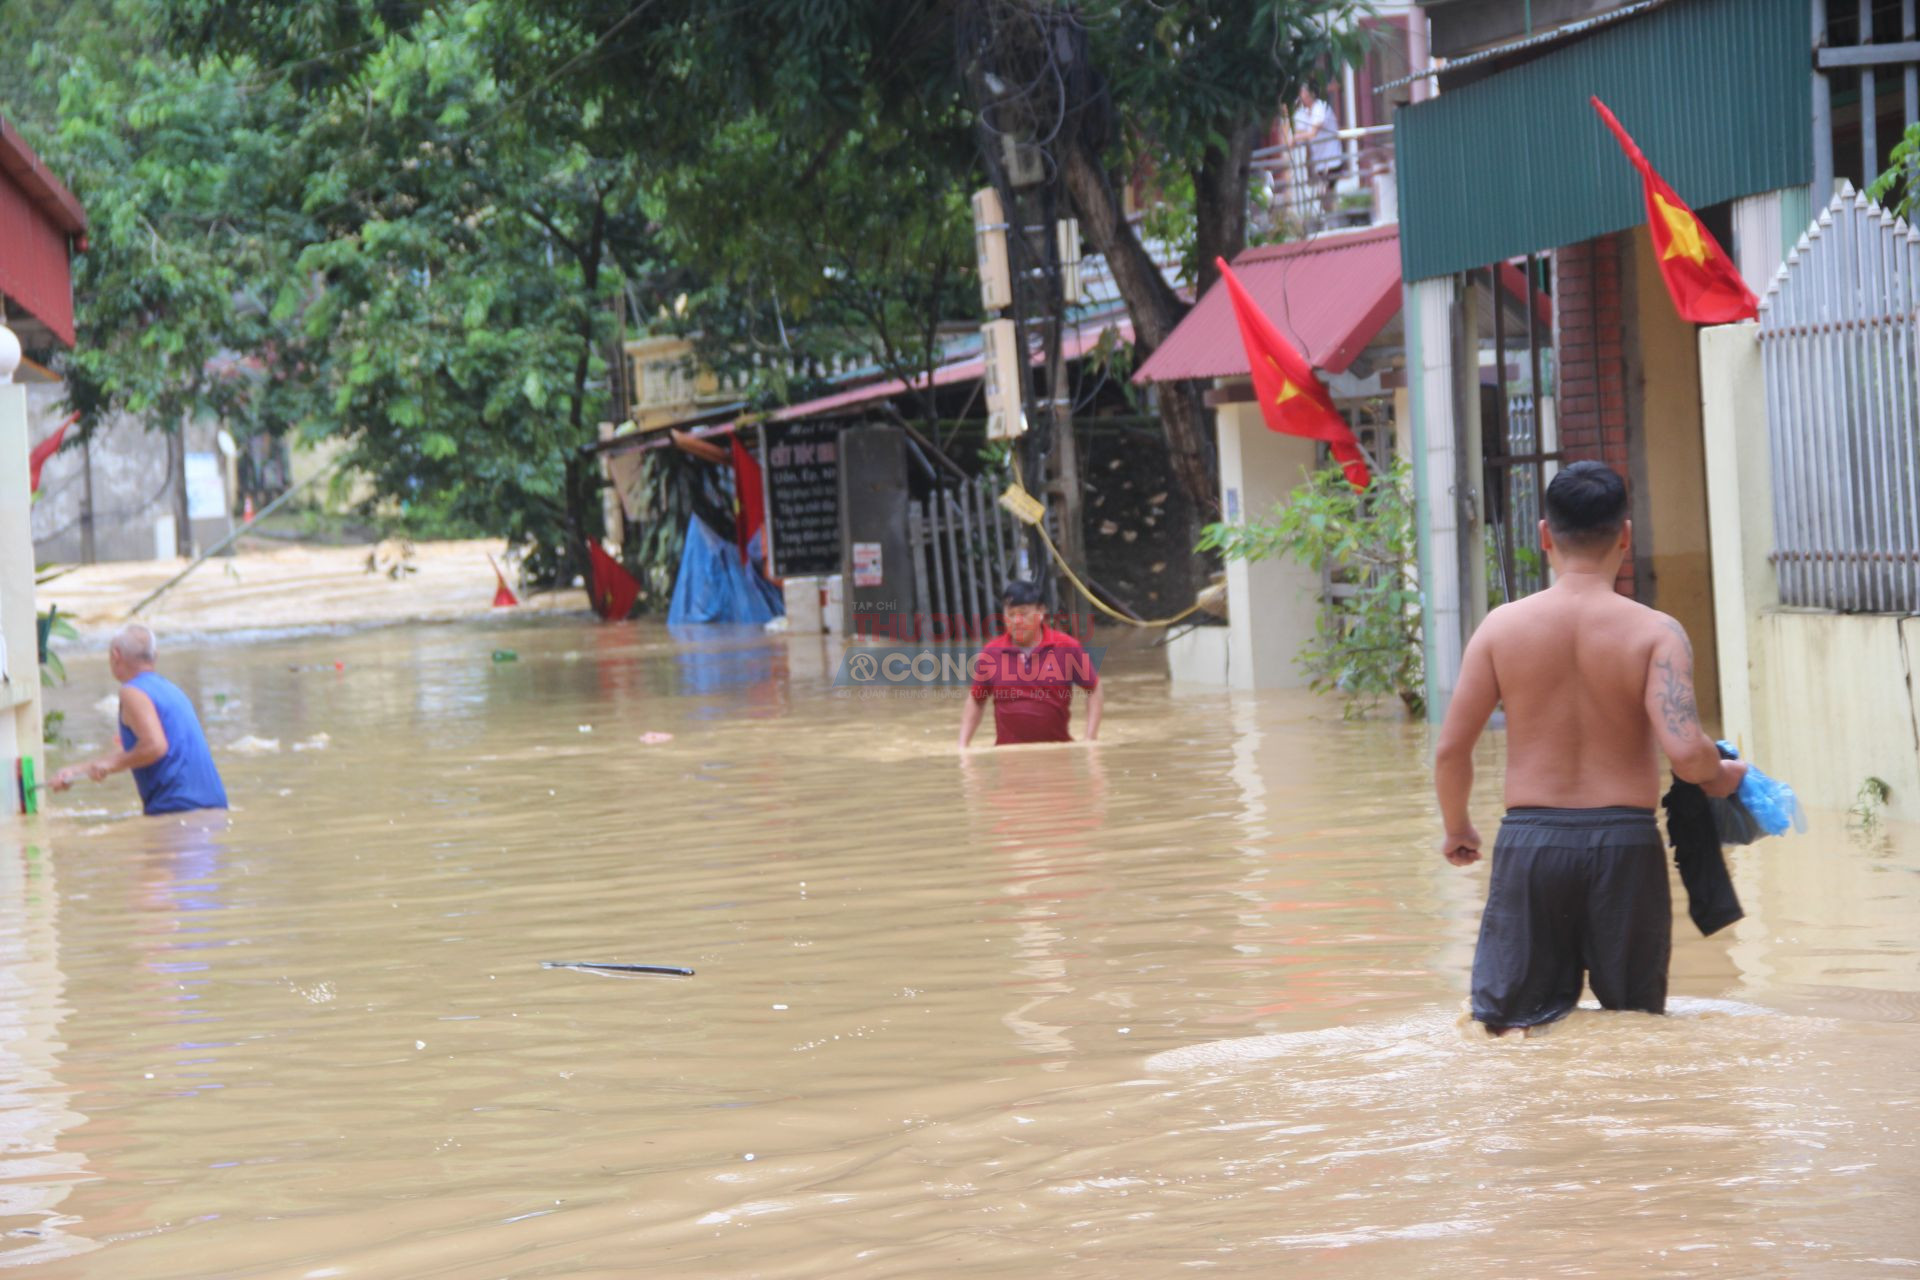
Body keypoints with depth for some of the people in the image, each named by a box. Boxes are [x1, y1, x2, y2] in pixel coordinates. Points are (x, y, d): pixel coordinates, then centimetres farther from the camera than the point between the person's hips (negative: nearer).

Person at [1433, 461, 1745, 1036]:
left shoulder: (1502, 627, 0)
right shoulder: (1655, 632, -6)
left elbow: (1451, 748, 1)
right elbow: (1684, 749, -18)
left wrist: (1456, 829, 19)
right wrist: (1720, 774, 5)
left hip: (1529, 841, 1)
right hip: (1625, 840, -1)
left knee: (1507, 1024, 4)